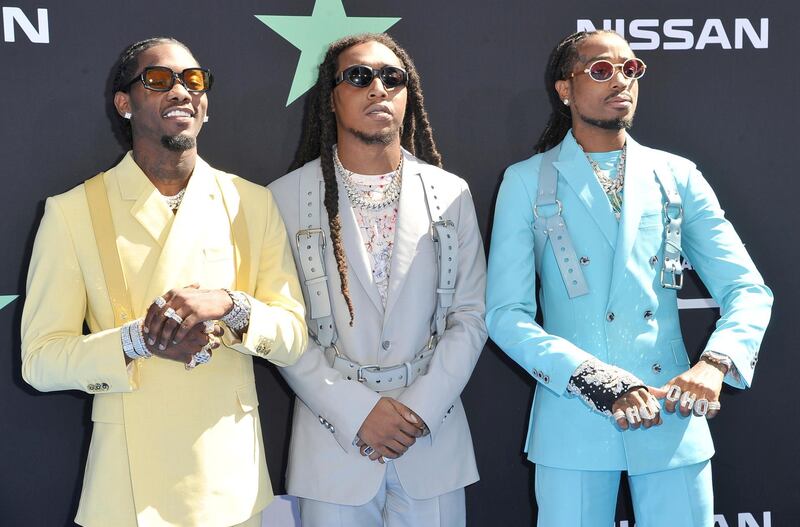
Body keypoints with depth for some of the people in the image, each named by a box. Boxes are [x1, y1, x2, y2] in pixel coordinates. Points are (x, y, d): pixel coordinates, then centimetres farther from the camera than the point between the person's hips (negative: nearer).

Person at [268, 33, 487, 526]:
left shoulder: (450, 193, 4)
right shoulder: (287, 197, -3)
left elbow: (470, 314, 3)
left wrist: (421, 408, -8)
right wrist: (356, 412, -12)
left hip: (433, 440, 2)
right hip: (334, 439, -1)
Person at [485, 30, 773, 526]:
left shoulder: (678, 176, 8)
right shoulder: (527, 182, 2)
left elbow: (748, 289, 4)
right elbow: (506, 313, -5)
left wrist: (715, 364, -16)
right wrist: (592, 379, -19)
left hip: (675, 416, 2)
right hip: (572, 424, -2)